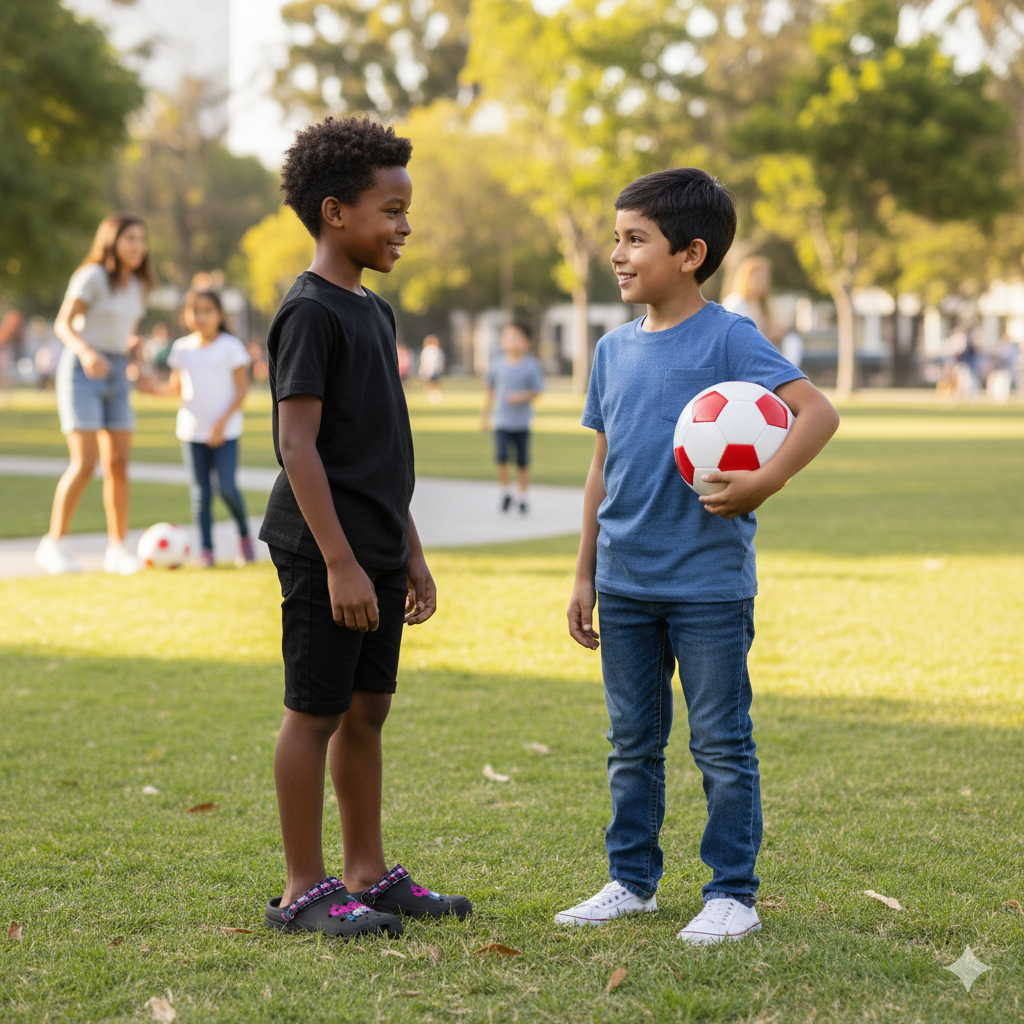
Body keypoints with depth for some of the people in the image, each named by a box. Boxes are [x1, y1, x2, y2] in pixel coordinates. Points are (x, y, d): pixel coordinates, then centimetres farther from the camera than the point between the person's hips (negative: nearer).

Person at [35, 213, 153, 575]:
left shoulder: (137, 285, 12)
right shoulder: (92, 276, -9)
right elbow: (63, 324, -11)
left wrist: (133, 343, -1)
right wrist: (86, 352, -29)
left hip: (116, 375, 7)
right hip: (81, 371, -7)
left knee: (119, 464, 0)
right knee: (85, 463, -15)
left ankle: (117, 549, 6)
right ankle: (54, 544, -3)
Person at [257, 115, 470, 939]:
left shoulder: (374, 312, 15)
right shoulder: (310, 313, -13)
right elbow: (299, 446, -18)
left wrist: (410, 554, 18)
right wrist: (339, 562, -21)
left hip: (375, 552, 9)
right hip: (327, 553, -9)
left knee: (367, 710, 13)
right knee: (315, 712, -1)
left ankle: (368, 874, 22)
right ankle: (304, 890, 6)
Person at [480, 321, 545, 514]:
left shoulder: (531, 366, -6)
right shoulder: (498, 365, 0)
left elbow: (537, 390, -2)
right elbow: (490, 389, 12)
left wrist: (523, 396, -21)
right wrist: (485, 413, 13)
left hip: (522, 421, -1)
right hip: (501, 420, 1)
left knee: (522, 461, 4)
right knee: (501, 456, -15)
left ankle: (523, 498, 20)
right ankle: (506, 492, 5)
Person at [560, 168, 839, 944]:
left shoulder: (727, 339, -10)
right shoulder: (615, 349, 9)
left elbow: (818, 412, -16)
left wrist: (762, 483, -26)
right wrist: (585, 574, 13)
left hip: (708, 584, -6)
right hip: (625, 585, 6)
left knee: (721, 743, 2)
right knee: (632, 743, 14)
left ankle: (733, 893, 12)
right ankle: (632, 881, 26)